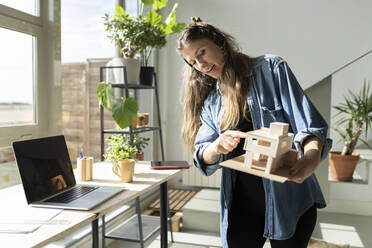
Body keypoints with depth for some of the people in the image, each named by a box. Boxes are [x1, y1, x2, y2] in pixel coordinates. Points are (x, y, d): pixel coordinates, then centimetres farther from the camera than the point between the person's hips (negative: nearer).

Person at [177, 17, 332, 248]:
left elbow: (308, 123, -11)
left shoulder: (271, 68, -3)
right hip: (242, 205, 4)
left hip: (290, 200, -3)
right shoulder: (210, 101, 9)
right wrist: (217, 148, -21)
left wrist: (312, 156, -32)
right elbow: (203, 158, 2)